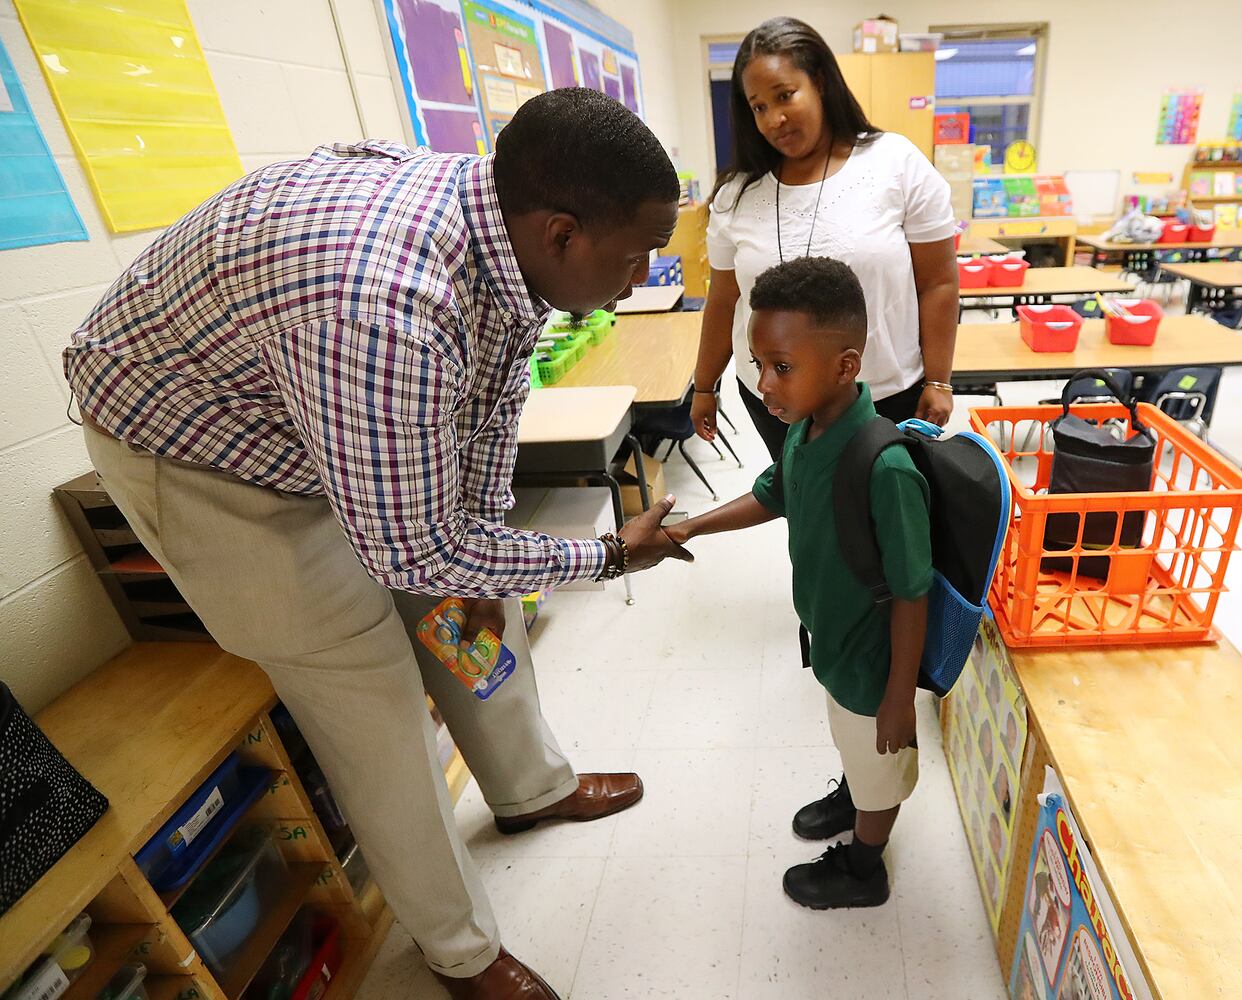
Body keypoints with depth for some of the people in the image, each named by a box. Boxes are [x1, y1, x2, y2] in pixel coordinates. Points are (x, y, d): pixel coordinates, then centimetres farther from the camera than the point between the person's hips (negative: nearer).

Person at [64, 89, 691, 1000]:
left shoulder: (508, 228, -14)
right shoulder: (385, 308, -42)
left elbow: (495, 400, 0)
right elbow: (415, 555, -32)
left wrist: (484, 567, 0)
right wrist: (613, 556, -19)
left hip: (367, 419, 8)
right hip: (191, 442, -7)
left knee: (481, 595, 11)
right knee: (373, 697, -4)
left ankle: (533, 787, 38)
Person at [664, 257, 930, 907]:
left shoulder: (886, 470, -37)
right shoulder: (803, 427, -13)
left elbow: (911, 594, -27)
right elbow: (773, 496, 6)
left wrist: (899, 697, -16)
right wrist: (691, 528, 1)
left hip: (872, 658, -7)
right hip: (831, 634, 7)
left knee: (879, 764, 22)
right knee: (851, 741, 34)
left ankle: (862, 870, 49)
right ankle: (851, 796, 63)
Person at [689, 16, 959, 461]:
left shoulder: (897, 163, -6)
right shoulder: (737, 194, 0)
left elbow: (938, 282, -4)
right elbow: (724, 300, 7)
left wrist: (937, 382, -5)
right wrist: (705, 387, 11)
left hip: (890, 396, -1)